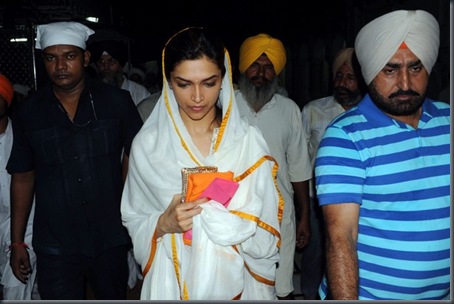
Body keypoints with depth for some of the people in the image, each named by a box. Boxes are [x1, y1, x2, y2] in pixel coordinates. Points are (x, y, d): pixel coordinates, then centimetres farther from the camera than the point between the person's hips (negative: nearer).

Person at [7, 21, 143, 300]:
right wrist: (17, 243, 8)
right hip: (55, 248, 0)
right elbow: (23, 177, 6)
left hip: (110, 241, 0)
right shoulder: (28, 112, 0)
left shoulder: (117, 102, -4)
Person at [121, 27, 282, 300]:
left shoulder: (249, 142, -9)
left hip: (236, 281, 0)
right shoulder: (147, 144, -7)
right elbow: (134, 223, 0)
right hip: (172, 283, 1)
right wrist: (163, 224, -19)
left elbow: (267, 239, -7)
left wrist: (230, 225, -25)